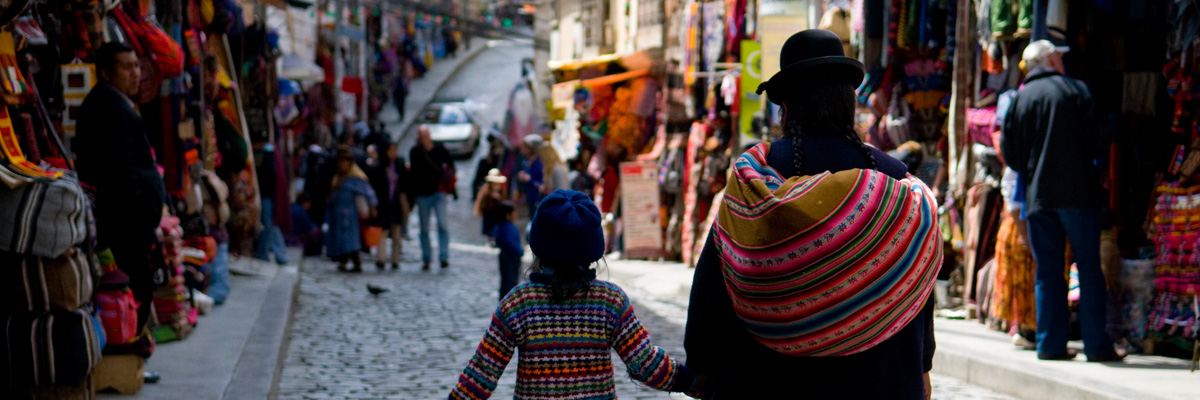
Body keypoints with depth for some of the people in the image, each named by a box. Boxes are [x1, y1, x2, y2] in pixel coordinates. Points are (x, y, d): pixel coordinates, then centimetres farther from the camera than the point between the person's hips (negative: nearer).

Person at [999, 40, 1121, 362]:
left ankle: (1050, 344, 7)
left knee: (1047, 271, 8)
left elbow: (1008, 151, 5)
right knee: (1089, 269, 1)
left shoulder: (1019, 98, 7)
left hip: (1037, 195, 3)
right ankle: (1097, 344, 0)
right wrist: (1096, 155, 14)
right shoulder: (1075, 89, -2)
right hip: (1078, 192, -3)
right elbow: (1098, 141, -6)